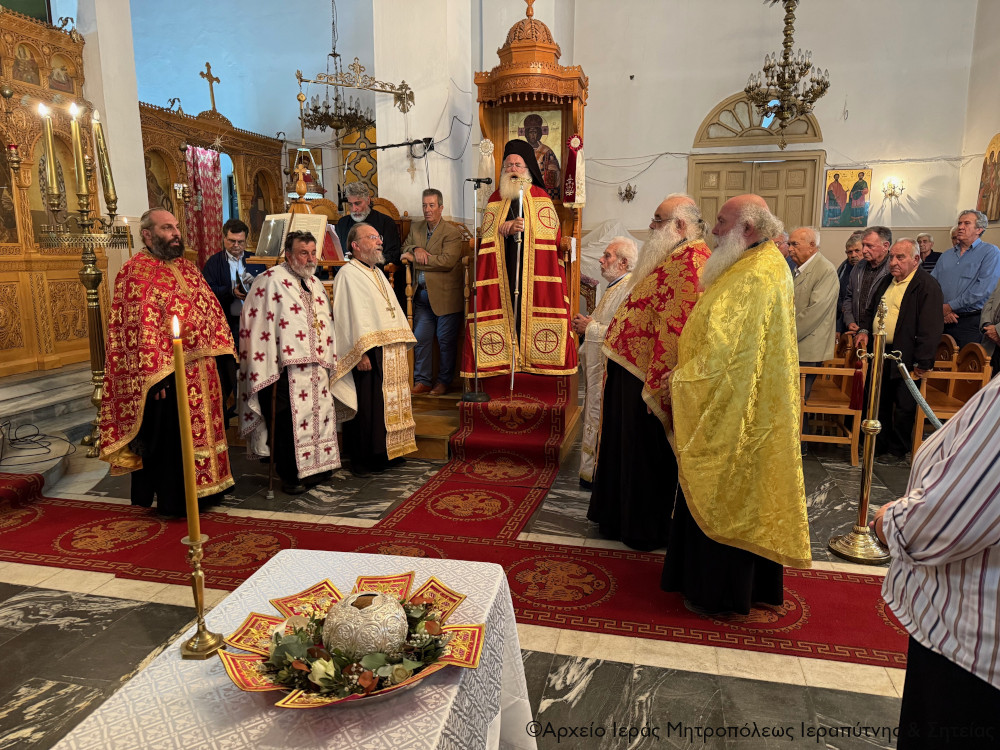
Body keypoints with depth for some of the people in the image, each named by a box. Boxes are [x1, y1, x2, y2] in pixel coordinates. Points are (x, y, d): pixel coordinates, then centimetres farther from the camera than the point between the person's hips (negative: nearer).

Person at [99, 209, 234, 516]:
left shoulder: (186, 267, 13)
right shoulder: (136, 272, -11)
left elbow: (210, 309, 16)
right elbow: (140, 327, -16)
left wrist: (220, 351, 9)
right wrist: (155, 375, -21)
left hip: (200, 371, 8)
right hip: (168, 374, -8)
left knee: (200, 429, 16)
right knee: (170, 437, 3)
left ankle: (203, 488, 30)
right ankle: (175, 500, 16)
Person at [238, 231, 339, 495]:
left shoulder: (314, 283, 18)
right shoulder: (272, 280, -6)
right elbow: (259, 322, -11)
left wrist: (327, 359, 20)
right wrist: (269, 362, -16)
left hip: (315, 366, 8)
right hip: (289, 366, -8)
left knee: (319, 413, 11)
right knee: (290, 418, -5)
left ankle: (315, 467, 23)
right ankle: (290, 475, 6)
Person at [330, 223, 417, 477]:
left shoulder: (377, 273, 20)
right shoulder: (348, 274, -7)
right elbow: (347, 316, -15)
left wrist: (403, 342, 16)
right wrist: (360, 353, -22)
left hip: (391, 352, 9)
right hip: (368, 352, -9)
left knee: (388, 403, 13)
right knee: (366, 407, -5)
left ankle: (385, 453, 24)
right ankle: (360, 460, 6)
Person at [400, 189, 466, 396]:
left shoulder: (452, 232, -9)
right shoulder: (415, 228, 13)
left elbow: (448, 261, -19)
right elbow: (405, 249, 16)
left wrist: (416, 258, -14)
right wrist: (416, 249, -9)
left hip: (445, 295, -5)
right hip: (422, 294, 6)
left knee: (446, 340, 2)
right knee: (421, 338, 5)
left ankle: (444, 381, 14)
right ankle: (421, 381, 14)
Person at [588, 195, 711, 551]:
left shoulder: (690, 262, -19)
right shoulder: (674, 257, 15)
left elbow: (675, 330, -26)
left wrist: (654, 387, -26)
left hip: (645, 377, -10)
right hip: (632, 372, 10)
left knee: (646, 455, 4)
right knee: (627, 447, 19)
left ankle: (647, 530, 22)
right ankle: (622, 517, 35)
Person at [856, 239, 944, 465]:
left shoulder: (927, 285, -12)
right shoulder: (886, 282, 13)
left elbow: (930, 328, -17)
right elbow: (871, 310, 26)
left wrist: (921, 363, -20)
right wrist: (865, 330, 5)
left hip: (905, 359, -7)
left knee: (903, 407, 4)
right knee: (879, 402, 15)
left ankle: (897, 450, 18)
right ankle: (879, 445, 28)